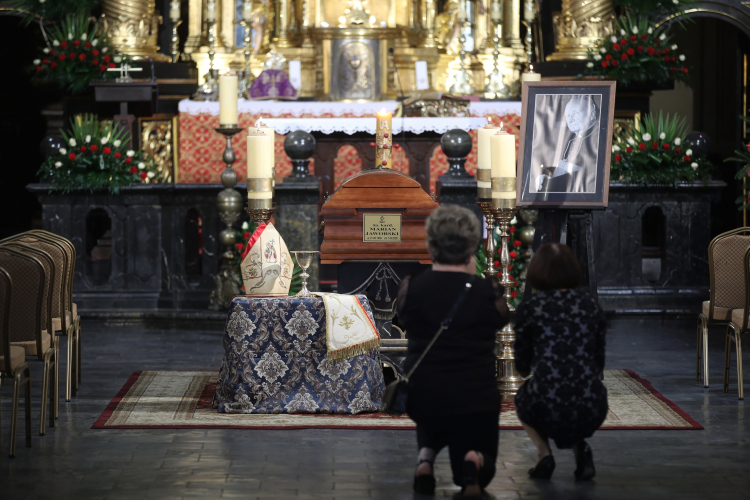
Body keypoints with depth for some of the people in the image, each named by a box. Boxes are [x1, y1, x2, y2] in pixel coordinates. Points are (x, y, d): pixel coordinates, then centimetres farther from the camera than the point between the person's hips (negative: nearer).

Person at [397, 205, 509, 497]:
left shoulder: (411, 289, -10)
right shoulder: (487, 292, -13)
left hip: (422, 395, 2)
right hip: (476, 398, -2)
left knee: (430, 427, 38)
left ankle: (426, 455, 3)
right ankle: (473, 461, -18)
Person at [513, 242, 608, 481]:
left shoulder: (528, 308, 3)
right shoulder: (591, 305, 10)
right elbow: (599, 364, 16)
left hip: (545, 411, -2)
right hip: (591, 412, 2)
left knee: (522, 397, 33)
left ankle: (544, 453, 10)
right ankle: (580, 448, 10)